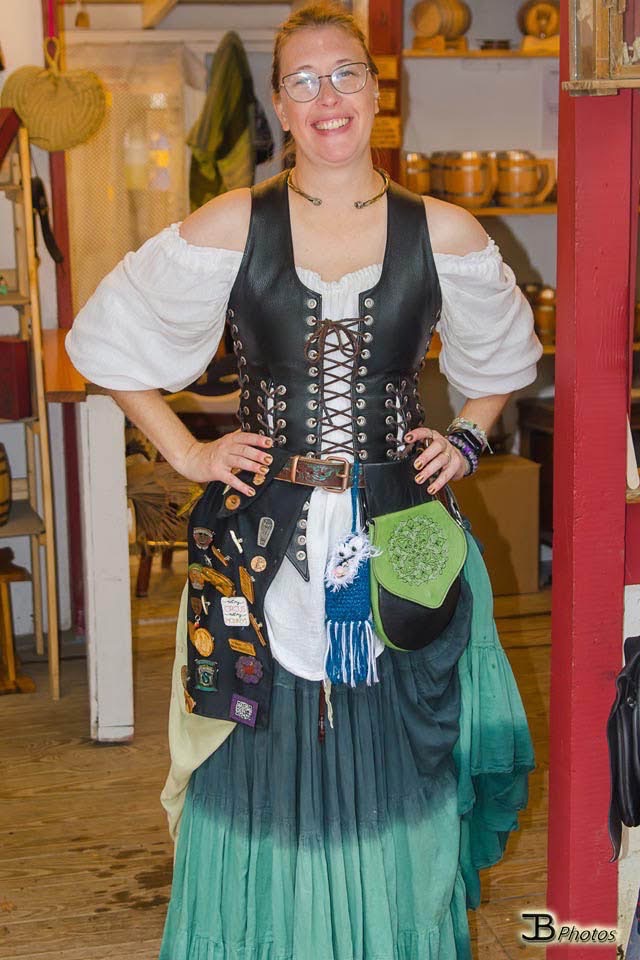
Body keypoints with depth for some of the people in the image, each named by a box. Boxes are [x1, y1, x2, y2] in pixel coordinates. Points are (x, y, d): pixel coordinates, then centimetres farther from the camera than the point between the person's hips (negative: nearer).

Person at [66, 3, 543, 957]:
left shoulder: (445, 234, 1)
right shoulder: (230, 227, -2)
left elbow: (505, 356, 20)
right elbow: (107, 340, 7)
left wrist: (467, 437, 6)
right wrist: (186, 452, 1)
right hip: (265, 546, -1)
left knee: (391, 788, 10)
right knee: (266, 785, 8)